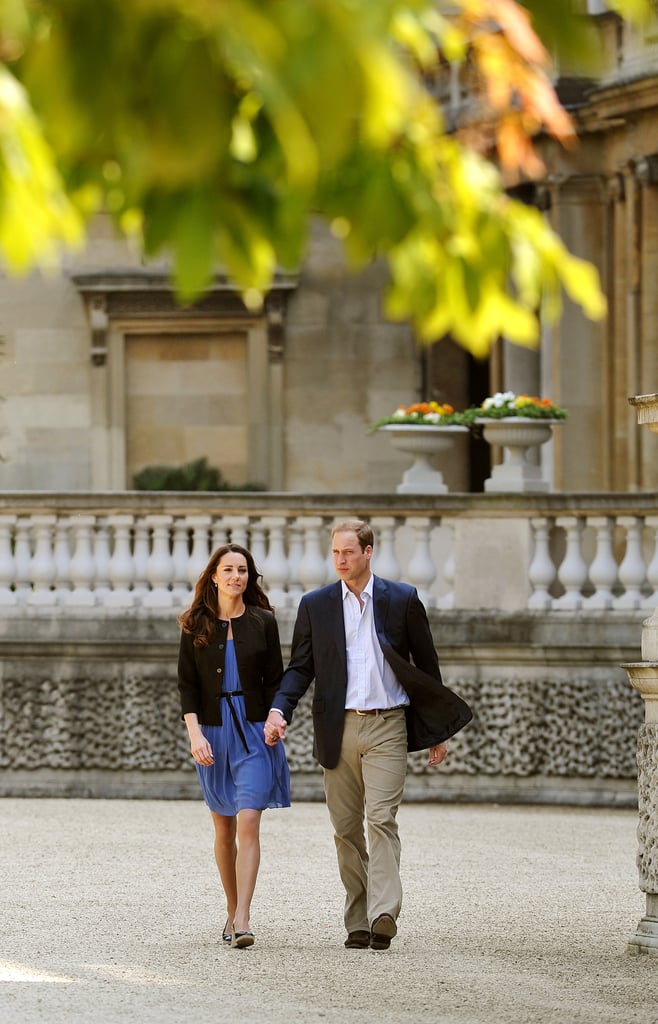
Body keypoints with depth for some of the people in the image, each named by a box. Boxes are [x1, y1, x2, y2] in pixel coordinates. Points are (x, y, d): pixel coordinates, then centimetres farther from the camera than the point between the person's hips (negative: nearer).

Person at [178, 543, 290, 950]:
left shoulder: (263, 622, 3)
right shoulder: (196, 626, 5)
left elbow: (275, 680, 6)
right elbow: (187, 685, 3)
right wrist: (195, 733, -9)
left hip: (254, 731, -2)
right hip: (212, 730, 2)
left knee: (248, 824, -13)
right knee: (224, 828, 9)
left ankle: (242, 919, -20)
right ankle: (232, 910, 22)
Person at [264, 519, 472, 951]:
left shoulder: (402, 600, 3)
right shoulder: (315, 605, 8)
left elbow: (426, 665, 9)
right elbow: (301, 667, 7)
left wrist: (438, 731, 8)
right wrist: (279, 710, -12)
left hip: (387, 726, -3)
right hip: (338, 729, 3)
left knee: (381, 819, -16)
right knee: (346, 829, 5)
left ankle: (384, 916, -24)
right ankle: (358, 923, 11)